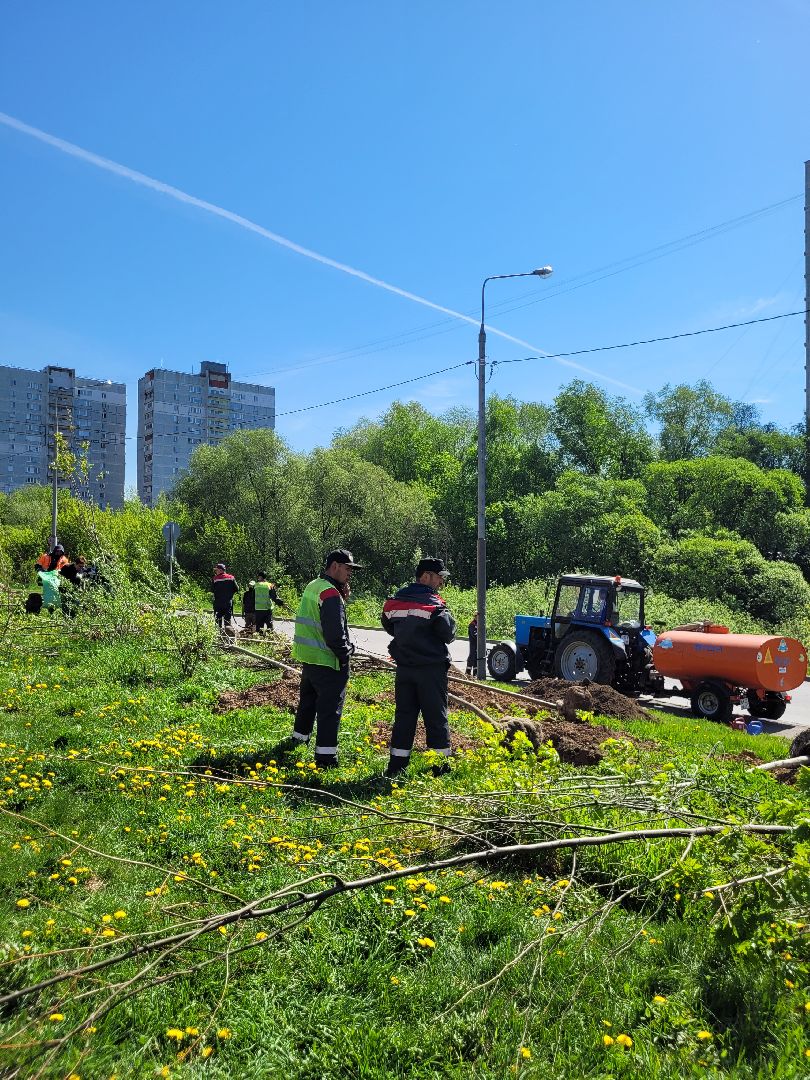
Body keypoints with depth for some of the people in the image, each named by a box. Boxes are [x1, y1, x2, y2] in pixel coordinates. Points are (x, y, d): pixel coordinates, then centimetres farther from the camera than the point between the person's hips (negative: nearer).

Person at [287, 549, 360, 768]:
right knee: (330, 708, -1)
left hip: (307, 657, 9)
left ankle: (299, 737, 40)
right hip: (327, 661, -9)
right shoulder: (330, 593, -20)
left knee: (308, 700, 25)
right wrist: (345, 653, -9)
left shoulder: (312, 586, 10)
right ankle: (325, 756, 3)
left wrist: (343, 595, 4)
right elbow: (335, 632, -24)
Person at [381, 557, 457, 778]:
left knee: (404, 715, 11)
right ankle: (441, 765, 13)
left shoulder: (394, 601, 5)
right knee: (436, 716, 5)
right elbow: (449, 634, -14)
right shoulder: (433, 604, -14)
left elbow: (389, 626, 16)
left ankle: (397, 765, 13)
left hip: (404, 668, 5)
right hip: (431, 668, -5)